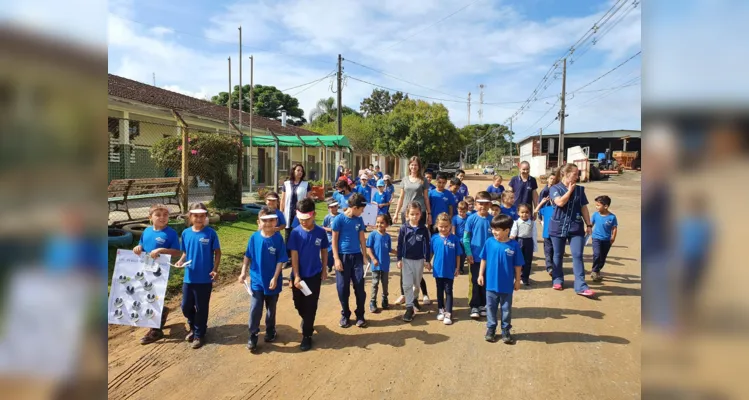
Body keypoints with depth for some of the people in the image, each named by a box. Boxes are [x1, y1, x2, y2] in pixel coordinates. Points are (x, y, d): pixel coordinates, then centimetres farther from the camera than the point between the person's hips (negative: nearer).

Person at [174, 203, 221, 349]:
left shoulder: (210, 233, -9)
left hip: (204, 278, -4)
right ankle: (193, 328, 39)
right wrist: (181, 261, -9)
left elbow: (217, 252, -5)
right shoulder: (186, 233, 2)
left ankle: (199, 334, 23)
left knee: (201, 308, 6)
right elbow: (185, 252, 11)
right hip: (188, 277, 4)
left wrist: (215, 269, -14)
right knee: (186, 306, 14)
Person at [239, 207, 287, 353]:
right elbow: (247, 256, 2)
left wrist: (275, 278, -16)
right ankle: (252, 337, 14)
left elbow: (280, 260, -11)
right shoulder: (254, 237, -8)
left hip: (272, 281, -1)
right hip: (257, 280, 1)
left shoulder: (278, 239, -14)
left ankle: (270, 331, 37)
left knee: (271, 309, 17)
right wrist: (243, 272, -3)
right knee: (255, 309, 0)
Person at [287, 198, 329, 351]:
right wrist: (296, 276, -15)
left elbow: (324, 251, 6)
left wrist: (324, 270, 7)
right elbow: (294, 255, -11)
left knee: (310, 307, 3)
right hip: (299, 275, 1)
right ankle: (307, 321, 44)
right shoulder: (296, 233, -11)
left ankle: (307, 335, 16)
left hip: (314, 275, 0)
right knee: (299, 305, 15)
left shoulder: (321, 232, -8)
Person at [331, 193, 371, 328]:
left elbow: (362, 238, 11)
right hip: (343, 256, -3)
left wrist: (364, 256, 8)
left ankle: (360, 315, 16)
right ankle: (345, 315, 21)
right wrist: (336, 259, -11)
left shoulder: (359, 220, 5)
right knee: (343, 288, 4)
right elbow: (334, 240, -7)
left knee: (360, 286, 2)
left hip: (357, 256, 4)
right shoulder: (339, 219, -9)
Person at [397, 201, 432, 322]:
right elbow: (400, 244, -3)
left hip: (419, 260, 1)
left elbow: (427, 245, 1)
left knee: (417, 283, 16)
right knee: (407, 284, -3)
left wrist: (427, 260, 1)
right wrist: (399, 259, -6)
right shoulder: (404, 228, -7)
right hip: (406, 260, -1)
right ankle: (409, 308, 2)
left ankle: (415, 299, 43)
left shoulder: (423, 229, -4)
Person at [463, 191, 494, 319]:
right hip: (475, 257, -2)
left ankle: (483, 305, 26)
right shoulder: (471, 219, -8)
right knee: (475, 282, 6)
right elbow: (466, 238, -6)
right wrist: (468, 254, -11)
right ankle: (474, 306, 16)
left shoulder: (492, 220, -4)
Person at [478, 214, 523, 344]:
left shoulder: (514, 245, -12)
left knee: (506, 309, 13)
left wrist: (517, 280, 0)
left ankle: (506, 331, 28)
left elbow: (517, 265, -4)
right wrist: (481, 274, 2)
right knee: (491, 307, 14)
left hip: (507, 285, -1)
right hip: (491, 283, 1)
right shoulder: (489, 242, -8)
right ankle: (490, 329, 29)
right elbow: (484, 260, 2)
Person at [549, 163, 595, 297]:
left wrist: (588, 224, 5)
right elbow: (560, 202, -21)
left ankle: (581, 286, -5)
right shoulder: (555, 188, -4)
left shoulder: (580, 189, 6)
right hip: (558, 227, -2)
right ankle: (557, 280, 25)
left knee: (578, 255, -5)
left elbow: (584, 208, 9)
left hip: (576, 227, 2)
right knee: (558, 255, 9)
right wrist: (570, 190, -11)